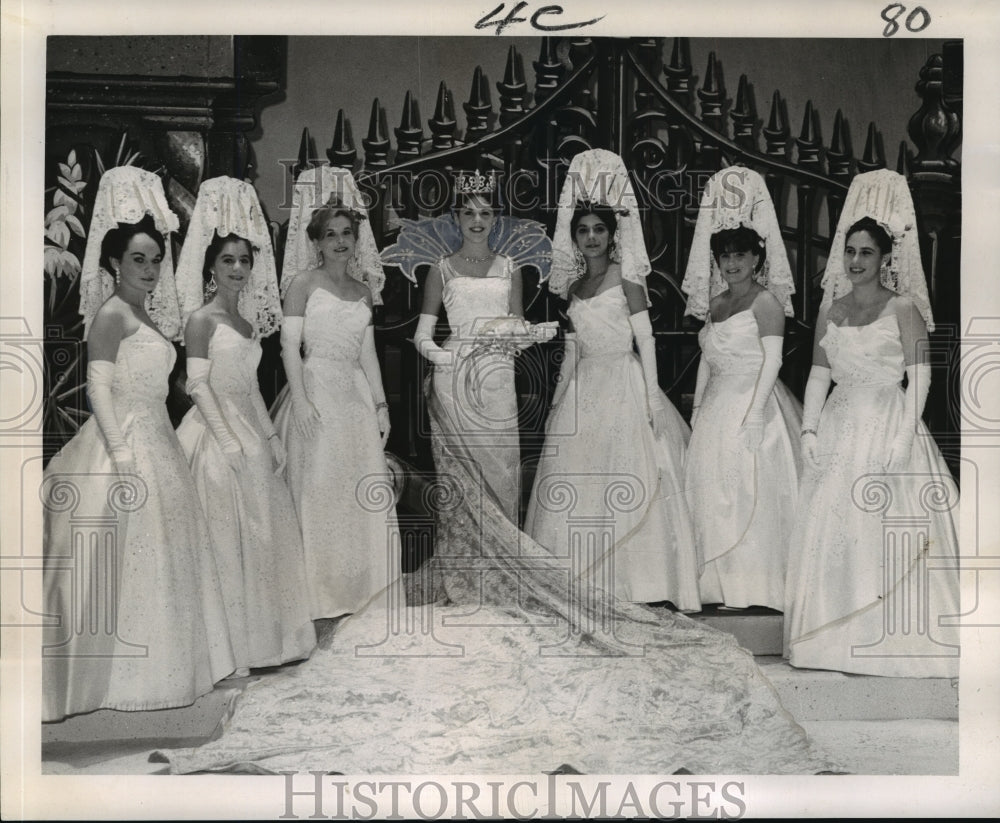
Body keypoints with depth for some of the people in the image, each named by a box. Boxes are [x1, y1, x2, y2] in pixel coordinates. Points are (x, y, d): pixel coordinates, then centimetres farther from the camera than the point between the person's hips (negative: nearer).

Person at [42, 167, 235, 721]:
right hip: (124, 446, -9)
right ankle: (115, 675, 11)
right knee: (123, 562, -1)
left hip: (153, 442, 9)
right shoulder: (112, 312, -13)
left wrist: (153, 448, 16)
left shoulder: (146, 312, 14)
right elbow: (99, 387, -20)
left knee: (157, 559, 15)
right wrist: (121, 457, -24)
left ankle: (153, 666, 27)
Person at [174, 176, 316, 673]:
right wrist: (229, 440, -19)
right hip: (217, 437, -8)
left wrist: (270, 436, 13)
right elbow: (198, 385, -15)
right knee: (226, 541, -2)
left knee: (261, 535, 12)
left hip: (250, 437, 8)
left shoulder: (247, 320, 13)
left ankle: (261, 639, 24)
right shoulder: (202, 318, -9)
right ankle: (227, 652, 8)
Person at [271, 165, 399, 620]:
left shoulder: (363, 289, 14)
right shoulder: (303, 283, -2)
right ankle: (319, 594, 7)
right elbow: (290, 345, -8)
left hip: (356, 394, 5)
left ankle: (356, 588, 17)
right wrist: (300, 398, -17)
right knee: (317, 489, -1)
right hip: (316, 390, -5)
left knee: (360, 490, 7)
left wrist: (380, 403, 12)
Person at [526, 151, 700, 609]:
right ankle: (582, 582, 14)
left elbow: (645, 338, -7)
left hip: (624, 382, -6)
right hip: (582, 388, 6)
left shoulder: (626, 276, -4)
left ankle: (630, 582, 4)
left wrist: (652, 396, -13)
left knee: (625, 479, -5)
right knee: (573, 483, 4)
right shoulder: (572, 285, 13)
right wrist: (563, 394, 15)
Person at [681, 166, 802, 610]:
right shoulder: (716, 302, 15)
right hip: (718, 401, 8)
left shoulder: (764, 300, -7)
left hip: (754, 400, -8)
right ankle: (723, 581, 14)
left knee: (751, 486, -7)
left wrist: (756, 409, -21)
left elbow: (773, 358, -14)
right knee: (713, 484, 7)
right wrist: (698, 407, 15)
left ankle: (754, 584, 1)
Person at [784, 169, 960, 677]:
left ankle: (892, 638, 5)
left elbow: (919, 377, -7)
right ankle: (836, 635, 11)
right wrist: (809, 429, -1)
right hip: (839, 429, 4)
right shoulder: (830, 312, 11)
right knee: (830, 526, 3)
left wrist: (902, 436, -15)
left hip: (888, 423, -4)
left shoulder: (902, 308, -1)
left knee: (889, 529, -4)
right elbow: (819, 375, 10)